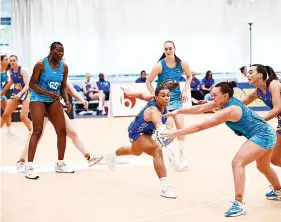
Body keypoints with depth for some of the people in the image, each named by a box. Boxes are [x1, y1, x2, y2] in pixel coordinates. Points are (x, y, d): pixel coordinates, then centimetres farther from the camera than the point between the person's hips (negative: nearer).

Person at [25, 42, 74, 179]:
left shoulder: (64, 67, 1)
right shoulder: (41, 64, -14)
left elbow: (63, 87, 9)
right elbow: (32, 84, -13)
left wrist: (66, 101, -8)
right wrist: (47, 93, -25)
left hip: (54, 100, 6)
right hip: (38, 99, -6)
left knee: (62, 131, 3)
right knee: (37, 131, -16)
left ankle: (60, 164, 17)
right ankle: (29, 167, -14)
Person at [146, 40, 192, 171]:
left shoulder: (182, 64, -9)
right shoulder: (160, 66, -18)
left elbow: (189, 76, 11)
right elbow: (148, 82, -9)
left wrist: (185, 90, 0)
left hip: (177, 98, 4)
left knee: (181, 126, 1)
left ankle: (183, 157, 12)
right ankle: (173, 158, -2)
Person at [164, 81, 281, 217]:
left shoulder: (229, 111, -28)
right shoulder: (225, 101, -3)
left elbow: (201, 126, -29)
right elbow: (199, 109, -1)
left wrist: (176, 133, -26)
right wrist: (178, 111, -9)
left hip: (262, 136, -11)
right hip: (266, 133, 11)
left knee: (237, 162, -22)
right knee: (263, 167, 31)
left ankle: (239, 204, -25)